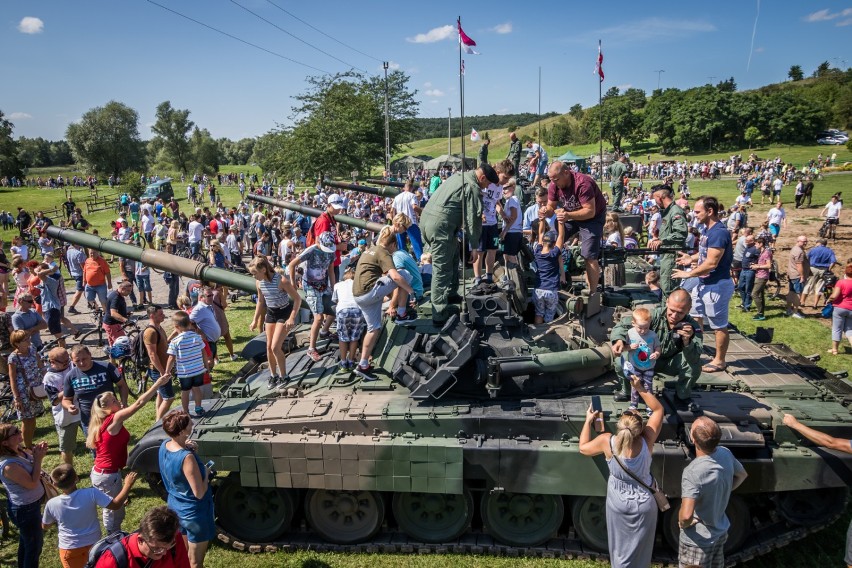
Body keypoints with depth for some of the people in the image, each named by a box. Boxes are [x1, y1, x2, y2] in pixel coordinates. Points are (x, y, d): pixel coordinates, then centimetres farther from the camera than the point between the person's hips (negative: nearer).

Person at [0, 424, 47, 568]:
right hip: (25, 510, -9)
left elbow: (31, 460, 9)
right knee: (35, 544, 12)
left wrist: (38, 451, -11)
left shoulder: (19, 449, -10)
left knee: (25, 541, 29)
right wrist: (38, 459, -25)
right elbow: (32, 483, -26)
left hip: (30, 503, 9)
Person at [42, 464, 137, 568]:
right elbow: (116, 505, -20)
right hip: (94, 544, 0)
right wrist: (128, 484, -10)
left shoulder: (51, 504, -20)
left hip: (70, 549, 0)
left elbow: (45, 526, 0)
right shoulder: (91, 493, -27)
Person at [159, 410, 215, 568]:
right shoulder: (187, 458, -34)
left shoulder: (164, 445, -10)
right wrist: (206, 473, -13)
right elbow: (199, 493, -28)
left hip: (175, 507, 8)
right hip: (194, 513, -8)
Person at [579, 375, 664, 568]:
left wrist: (588, 421, 2)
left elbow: (583, 448, -6)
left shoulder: (607, 442, -27)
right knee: (639, 550, 21)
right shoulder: (647, 441, -27)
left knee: (620, 547, 23)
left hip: (618, 503, 0)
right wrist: (641, 389, -14)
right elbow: (658, 409, -12)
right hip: (644, 504, 0)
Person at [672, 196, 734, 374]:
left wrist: (688, 274, -18)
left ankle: (719, 361, 19)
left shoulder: (719, 233, -24)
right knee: (695, 318, 19)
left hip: (717, 286, -10)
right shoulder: (706, 229, 6)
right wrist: (691, 258, 4)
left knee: (719, 325, 5)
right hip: (703, 283, 10)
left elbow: (711, 263, -27)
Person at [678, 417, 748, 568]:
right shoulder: (725, 453, -13)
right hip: (721, 532, 7)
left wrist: (683, 524, -18)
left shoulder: (693, 471, -35)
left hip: (699, 540, -7)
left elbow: (686, 516, -40)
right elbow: (742, 475, 9)